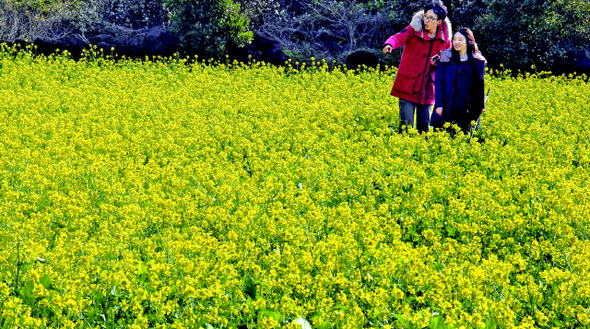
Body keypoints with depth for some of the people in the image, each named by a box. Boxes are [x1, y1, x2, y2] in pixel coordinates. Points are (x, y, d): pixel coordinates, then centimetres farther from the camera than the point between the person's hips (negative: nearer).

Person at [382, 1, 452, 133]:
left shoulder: (445, 39, 4)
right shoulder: (413, 30, -4)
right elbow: (399, 38, -22)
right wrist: (389, 44, -46)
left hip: (427, 89, 3)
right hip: (408, 87, -3)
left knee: (424, 125, 4)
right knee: (406, 124, -7)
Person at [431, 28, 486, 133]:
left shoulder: (478, 61, 8)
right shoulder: (446, 58, 6)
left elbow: (480, 84, 12)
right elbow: (439, 82, 2)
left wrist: (481, 106, 6)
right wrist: (439, 105, -7)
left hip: (468, 109, 1)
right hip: (447, 108, -1)